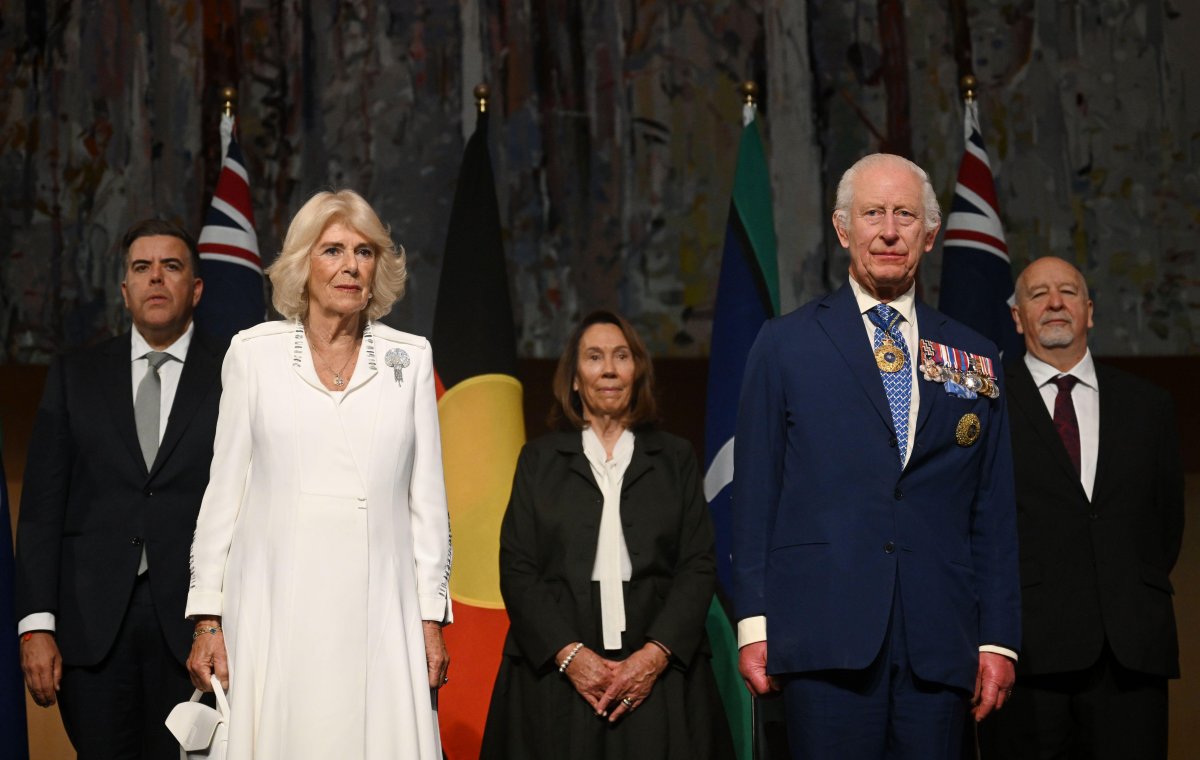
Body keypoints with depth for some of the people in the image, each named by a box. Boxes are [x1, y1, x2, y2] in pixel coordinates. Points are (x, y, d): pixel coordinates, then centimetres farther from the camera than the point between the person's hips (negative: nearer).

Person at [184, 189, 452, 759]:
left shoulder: (410, 358, 8)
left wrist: (431, 618, 4)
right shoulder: (253, 353, 6)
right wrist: (207, 620, 1)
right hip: (276, 608, -1)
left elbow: (427, 497, 9)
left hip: (378, 611, 1)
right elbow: (224, 488, 6)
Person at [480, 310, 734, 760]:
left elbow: (699, 567, 4)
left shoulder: (675, 459, 12)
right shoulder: (539, 460, 11)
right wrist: (569, 654, -11)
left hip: (659, 676, 0)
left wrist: (655, 655, -11)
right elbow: (517, 571, 3)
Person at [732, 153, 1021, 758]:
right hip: (825, 633, -2)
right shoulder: (785, 344, 9)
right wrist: (754, 624, -2)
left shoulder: (974, 358, 14)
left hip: (939, 641, 2)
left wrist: (998, 639, 5)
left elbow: (994, 511, 12)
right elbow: (754, 492, 5)